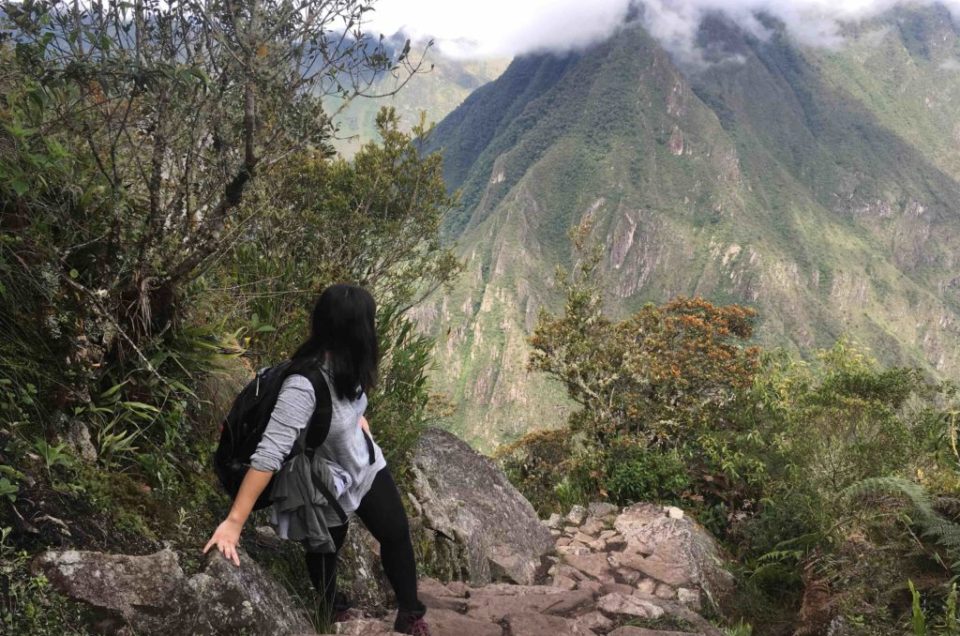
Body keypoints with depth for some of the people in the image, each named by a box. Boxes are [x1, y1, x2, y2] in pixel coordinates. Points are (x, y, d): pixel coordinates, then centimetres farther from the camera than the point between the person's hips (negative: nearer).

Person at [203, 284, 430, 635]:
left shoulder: (342, 364, -16)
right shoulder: (303, 386, -40)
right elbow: (268, 455, -41)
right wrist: (234, 522, -40)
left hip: (367, 465, 7)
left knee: (397, 534, 17)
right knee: (325, 551, 20)